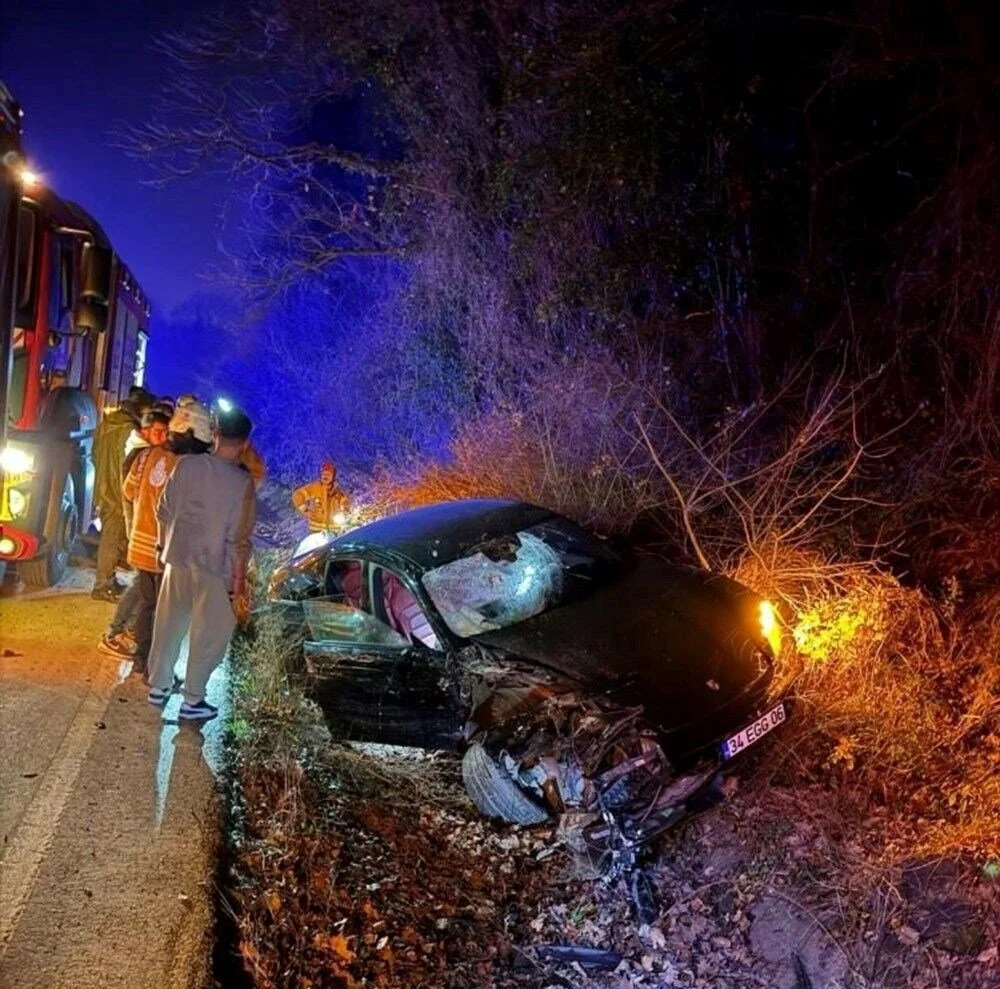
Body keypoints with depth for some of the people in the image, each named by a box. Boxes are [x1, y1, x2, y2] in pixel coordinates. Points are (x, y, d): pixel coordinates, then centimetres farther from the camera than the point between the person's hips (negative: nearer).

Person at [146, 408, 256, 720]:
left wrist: (164, 546, 18)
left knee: (169, 624, 20)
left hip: (177, 559, 5)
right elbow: (239, 538, -16)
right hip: (214, 567, -5)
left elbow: (163, 512, 4)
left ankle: (158, 685, 34)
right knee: (209, 635, 10)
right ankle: (192, 700, 18)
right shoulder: (242, 482, -17)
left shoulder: (186, 465, -5)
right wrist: (239, 576, -5)